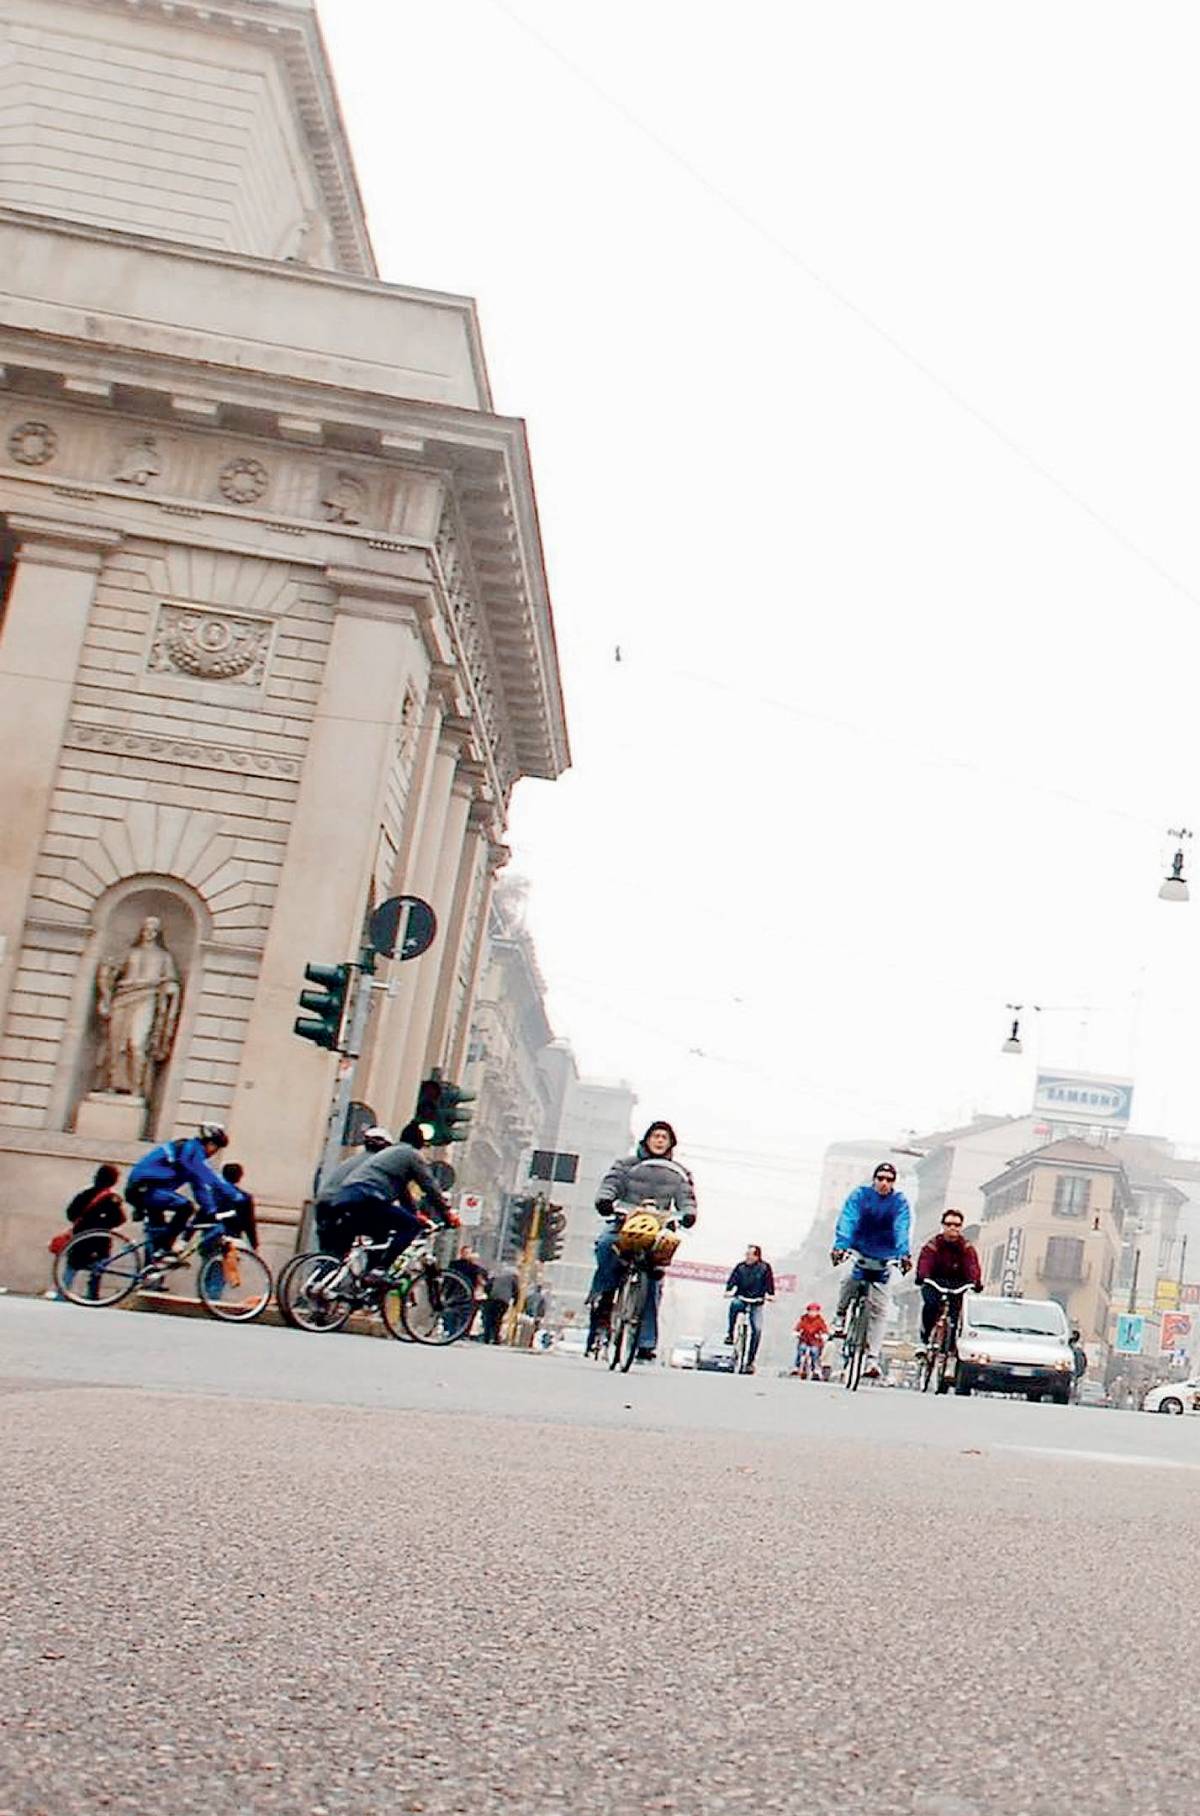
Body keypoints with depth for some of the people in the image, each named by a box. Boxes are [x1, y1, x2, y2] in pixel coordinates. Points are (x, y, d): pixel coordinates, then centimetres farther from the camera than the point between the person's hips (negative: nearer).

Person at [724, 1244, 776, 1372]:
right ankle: (730, 1334, -20)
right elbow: (732, 1279, -6)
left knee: (757, 1330, -16)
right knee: (734, 1304, -35)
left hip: (756, 1304, -1)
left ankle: (750, 1361, -7)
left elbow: (769, 1282, -8)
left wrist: (771, 1294, -25)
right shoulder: (741, 1266, 0)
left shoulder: (765, 1267, -3)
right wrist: (728, 1290, -25)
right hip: (741, 1299, 1)